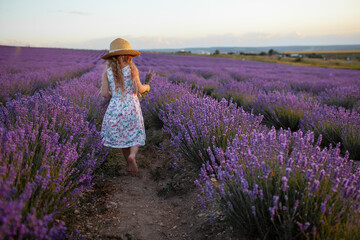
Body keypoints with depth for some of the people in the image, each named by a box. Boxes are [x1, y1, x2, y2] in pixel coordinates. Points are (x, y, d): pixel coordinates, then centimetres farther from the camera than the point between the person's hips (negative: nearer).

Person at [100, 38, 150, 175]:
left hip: (115, 108, 2)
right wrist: (146, 87, 12)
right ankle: (132, 156, -13)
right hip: (131, 106, -2)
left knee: (122, 136, 19)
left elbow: (104, 93, -2)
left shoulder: (107, 71, 1)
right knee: (136, 135, 14)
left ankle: (129, 164, 29)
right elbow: (139, 89, -9)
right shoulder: (131, 68, -5)